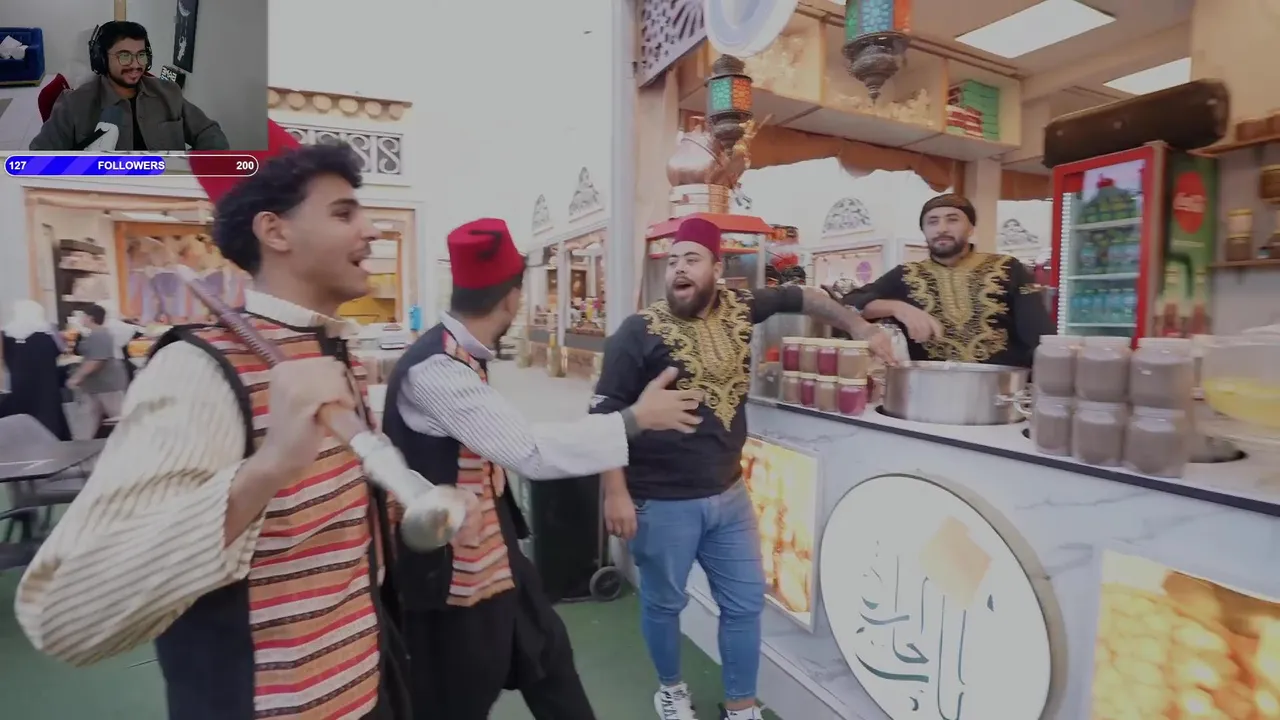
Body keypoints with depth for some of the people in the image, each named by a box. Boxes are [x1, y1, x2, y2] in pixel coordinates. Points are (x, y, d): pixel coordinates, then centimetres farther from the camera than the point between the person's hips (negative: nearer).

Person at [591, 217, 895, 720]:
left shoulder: (739, 307, 0)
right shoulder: (640, 332, -14)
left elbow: (802, 298, 17)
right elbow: (605, 415, -13)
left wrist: (860, 328, 9)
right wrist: (616, 492, -17)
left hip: (728, 493, 5)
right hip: (663, 502, -4)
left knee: (746, 602, 16)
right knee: (663, 602, 16)